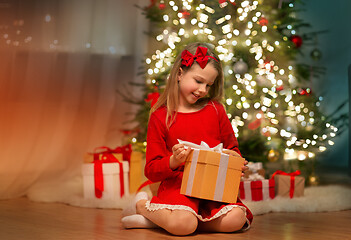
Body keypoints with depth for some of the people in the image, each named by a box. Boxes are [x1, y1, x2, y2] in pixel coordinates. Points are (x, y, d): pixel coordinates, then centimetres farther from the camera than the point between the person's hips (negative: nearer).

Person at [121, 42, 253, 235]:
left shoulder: (215, 109, 11)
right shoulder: (160, 116, 1)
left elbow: (232, 148, 20)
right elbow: (151, 170, 0)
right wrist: (173, 162, -20)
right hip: (177, 185, -5)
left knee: (235, 219, -24)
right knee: (183, 224, -33)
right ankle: (142, 204, 1)